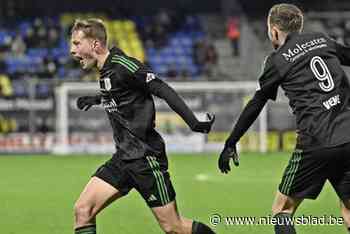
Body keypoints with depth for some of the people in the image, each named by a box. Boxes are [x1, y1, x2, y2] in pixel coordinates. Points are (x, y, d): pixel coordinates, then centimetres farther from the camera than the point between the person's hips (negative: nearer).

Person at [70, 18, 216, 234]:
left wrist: (194, 123, -26)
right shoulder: (106, 71, 11)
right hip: (124, 158, 9)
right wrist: (97, 99, 42)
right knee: (83, 210, -3)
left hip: (146, 159, -9)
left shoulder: (122, 66, -16)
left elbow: (163, 90, -20)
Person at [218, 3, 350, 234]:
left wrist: (230, 144, 17)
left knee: (282, 210, 6)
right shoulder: (323, 40, 15)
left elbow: (255, 106, 9)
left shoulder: (277, 60, 4)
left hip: (317, 144, -5)